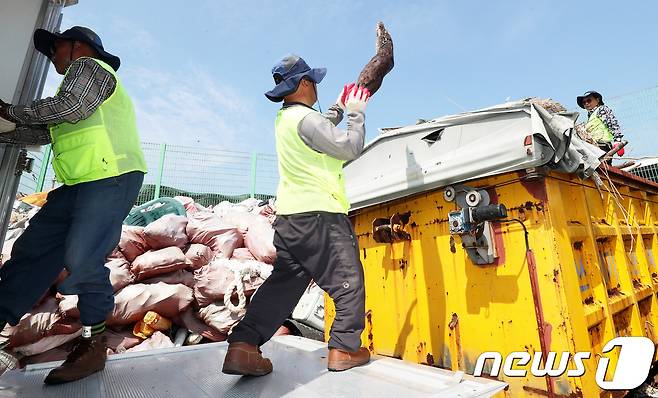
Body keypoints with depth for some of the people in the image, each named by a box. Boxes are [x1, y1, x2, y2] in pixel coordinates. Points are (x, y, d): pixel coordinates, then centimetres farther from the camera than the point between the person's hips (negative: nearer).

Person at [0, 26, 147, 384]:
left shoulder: (88, 66, 6)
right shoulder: (78, 82, 35)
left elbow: (69, 108, -13)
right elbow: (44, 131, 32)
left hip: (110, 179, -10)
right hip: (81, 184, 10)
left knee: (80, 260, -15)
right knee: (31, 249, 10)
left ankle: (93, 342, -3)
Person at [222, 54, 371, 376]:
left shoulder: (284, 119, 17)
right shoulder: (306, 118, -11)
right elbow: (350, 148, -9)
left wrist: (338, 109, 31)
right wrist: (356, 113, 4)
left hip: (289, 216, 9)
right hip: (319, 216, -9)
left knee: (283, 282, 12)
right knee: (348, 281, 6)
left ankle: (242, 346, 10)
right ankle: (344, 349, 14)